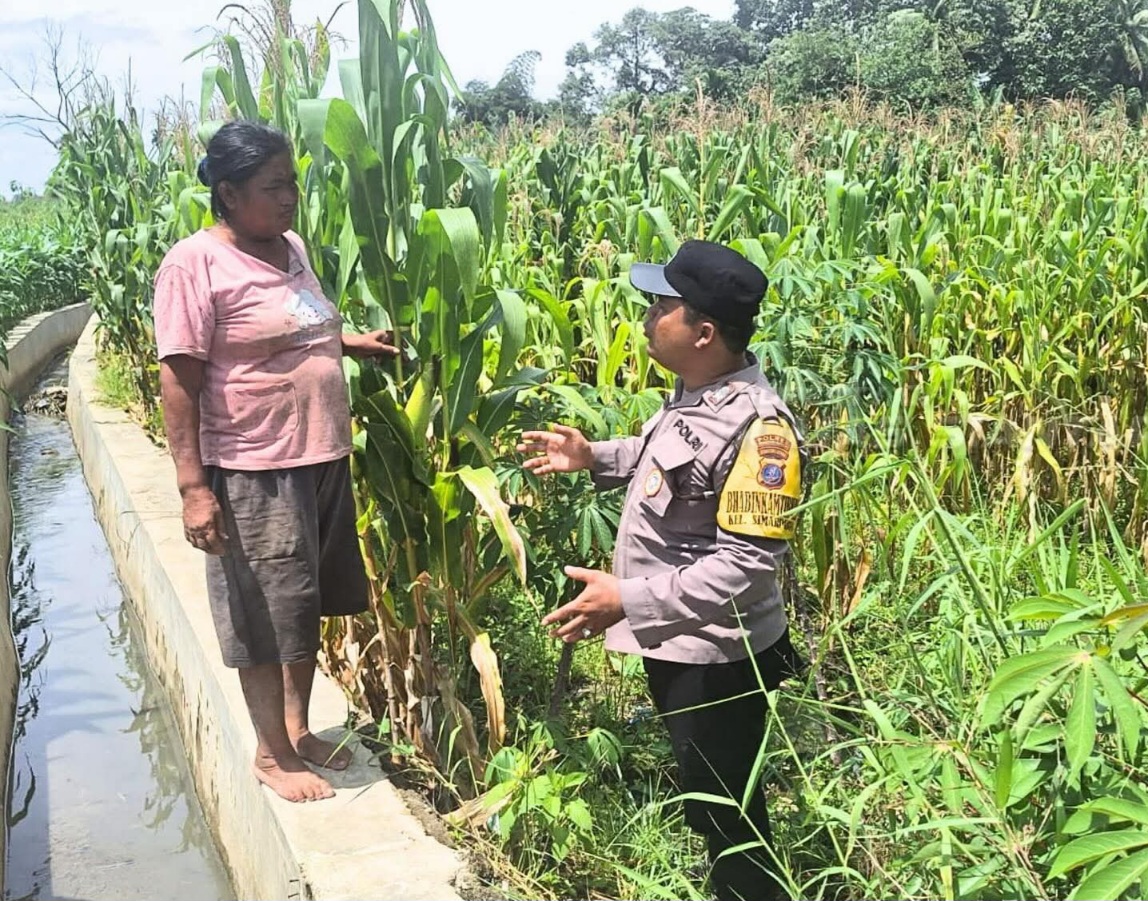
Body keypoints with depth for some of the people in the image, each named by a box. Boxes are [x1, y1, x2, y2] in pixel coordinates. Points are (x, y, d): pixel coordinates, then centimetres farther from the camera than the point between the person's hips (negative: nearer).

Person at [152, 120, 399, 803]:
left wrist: (350, 342, 12)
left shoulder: (293, 247, 9)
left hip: (324, 461, 8)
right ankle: (272, 752, 23)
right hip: (253, 472, -8)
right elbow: (179, 380, -17)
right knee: (266, 616, 5)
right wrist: (193, 487, -20)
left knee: (307, 605, 17)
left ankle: (298, 728, 35)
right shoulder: (195, 264, -15)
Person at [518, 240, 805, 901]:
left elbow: (745, 563, -31)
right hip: (677, 642, 10)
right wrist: (594, 457, 10)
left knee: (723, 809, 9)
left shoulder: (756, 426, -29)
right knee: (701, 791, 27)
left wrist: (628, 601, -33)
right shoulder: (695, 392, 2)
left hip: (716, 659, -10)